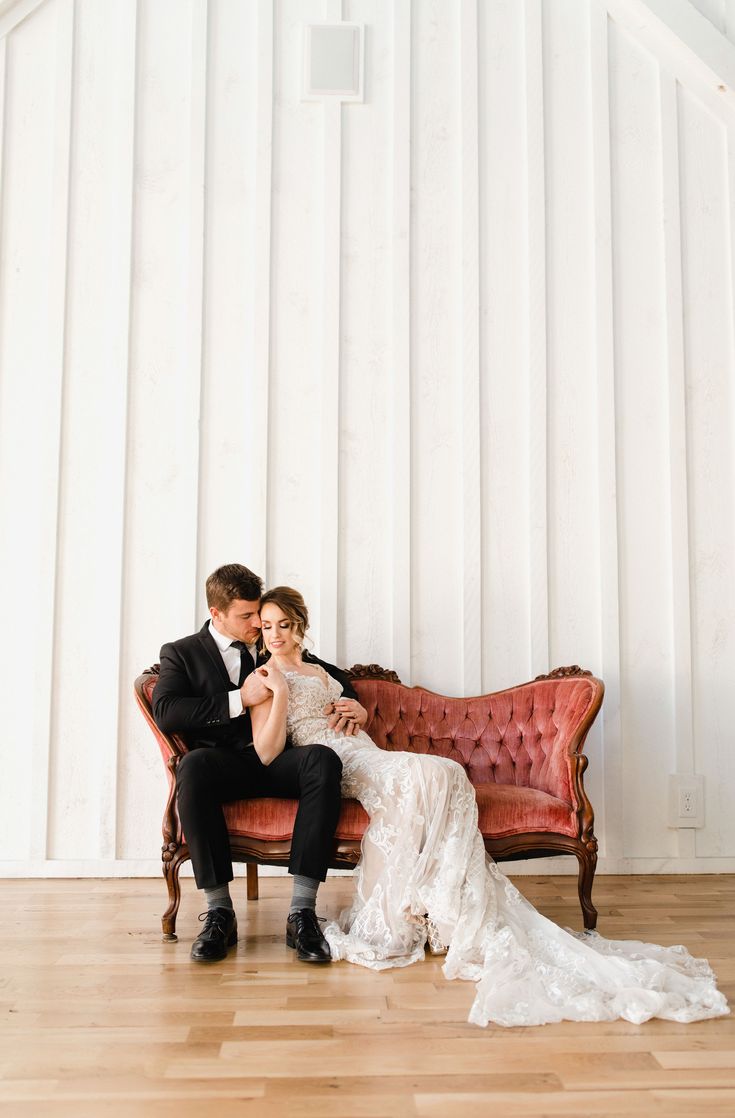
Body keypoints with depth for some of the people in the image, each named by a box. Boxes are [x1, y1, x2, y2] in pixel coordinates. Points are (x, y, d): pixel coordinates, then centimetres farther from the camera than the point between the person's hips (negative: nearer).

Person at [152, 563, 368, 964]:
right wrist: (239, 699, -11)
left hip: (277, 762, 2)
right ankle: (219, 911, -30)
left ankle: (301, 911, -35)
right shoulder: (181, 653, 11)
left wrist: (353, 703, 8)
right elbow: (165, 713, -6)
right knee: (193, 765, -38)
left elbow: (331, 675, 31)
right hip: (226, 763, -2)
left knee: (322, 758, -33)